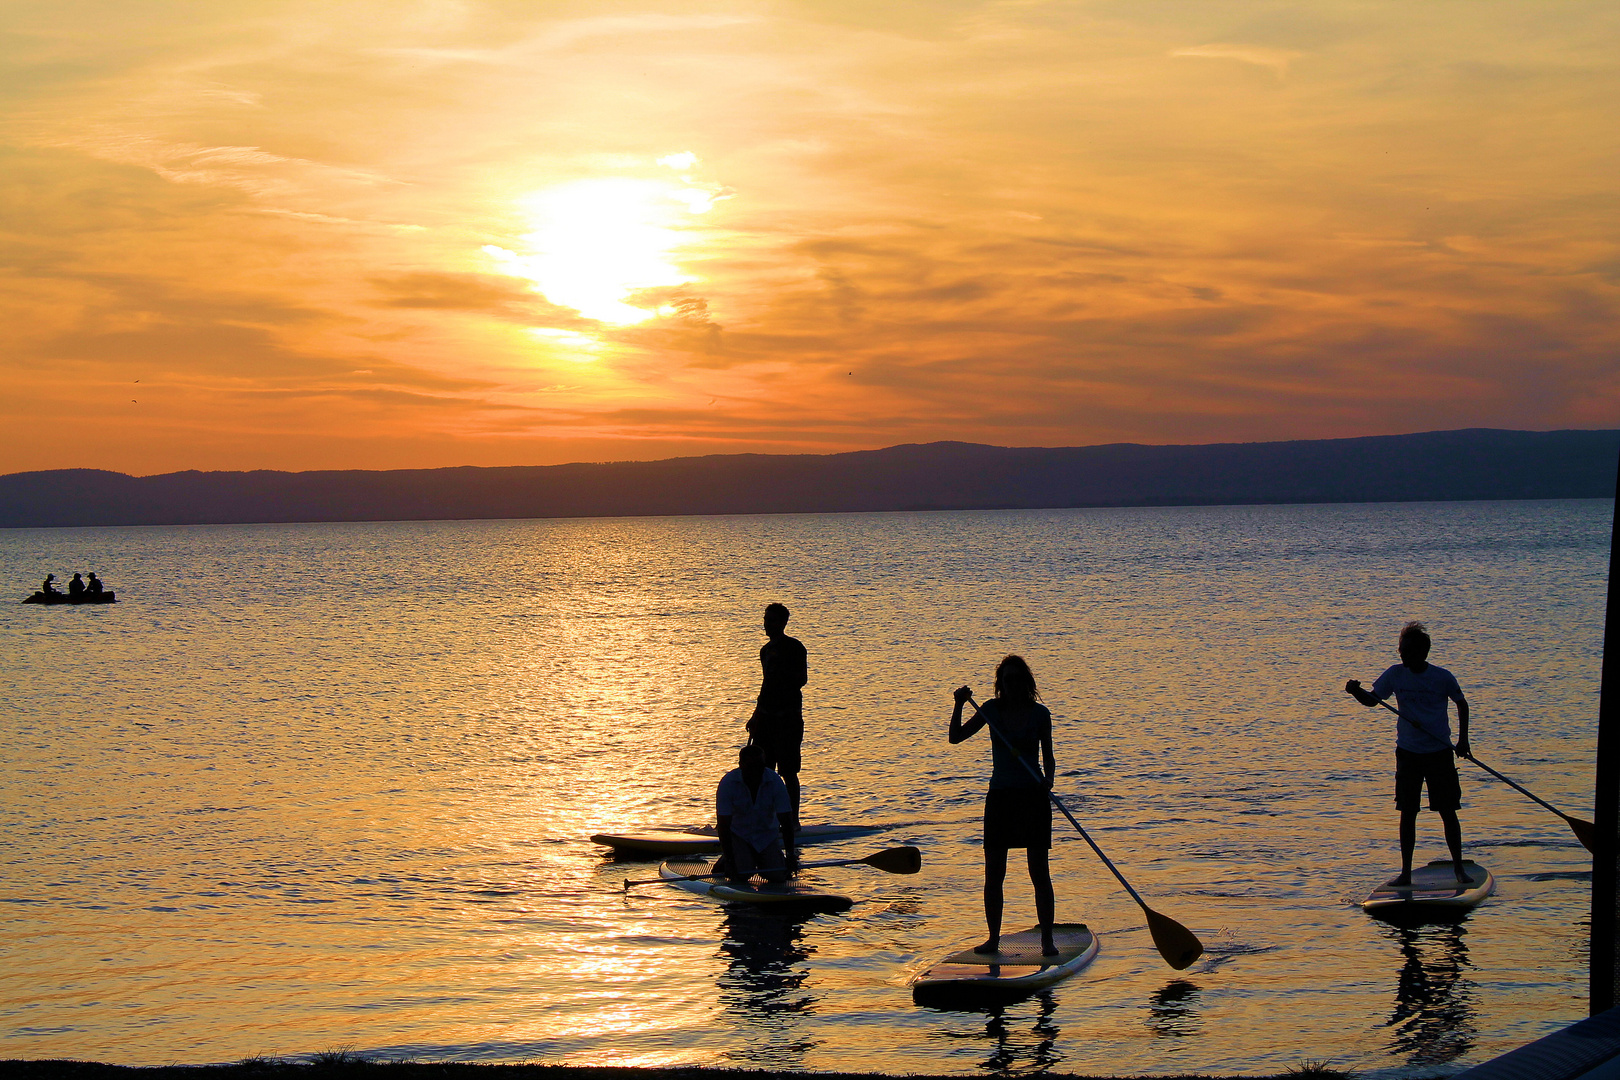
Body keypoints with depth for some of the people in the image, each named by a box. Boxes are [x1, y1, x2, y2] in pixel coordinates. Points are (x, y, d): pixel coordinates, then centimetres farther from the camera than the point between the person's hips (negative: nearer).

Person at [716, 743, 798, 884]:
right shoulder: (728, 783, -20)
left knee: (778, 876, -12)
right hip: (738, 834, -2)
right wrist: (729, 859, -26)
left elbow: (786, 821, -14)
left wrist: (790, 855, -21)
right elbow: (724, 824, -21)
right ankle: (725, 860, 12)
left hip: (767, 834, 2)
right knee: (742, 874, -23)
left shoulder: (775, 782, -16)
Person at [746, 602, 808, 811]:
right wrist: (756, 715, 24)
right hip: (766, 715, 8)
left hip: (788, 715, -8)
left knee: (788, 771, -6)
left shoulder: (793, 647, -6)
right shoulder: (766, 650, 18)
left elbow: (802, 680, -11)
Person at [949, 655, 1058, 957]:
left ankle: (1047, 939, 2)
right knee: (993, 874, 3)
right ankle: (993, 938, 13)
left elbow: (1048, 756, 5)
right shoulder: (992, 710, 3)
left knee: (1039, 872, -4)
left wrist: (1048, 781, -14)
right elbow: (956, 737, 4)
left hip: (1033, 796, -2)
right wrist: (959, 705, -10)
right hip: (1000, 796, 2)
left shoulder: (1039, 713, -1)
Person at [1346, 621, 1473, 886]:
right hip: (1408, 752, 2)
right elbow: (1372, 699, 3)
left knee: (1448, 813, 1)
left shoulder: (1442, 677, -7)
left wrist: (1463, 739, 3)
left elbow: (1462, 704, 8)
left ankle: (1459, 869, 12)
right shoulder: (1396, 674, -2)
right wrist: (1357, 692, -19)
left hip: (1440, 753, -2)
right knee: (1407, 813, 3)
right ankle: (1406, 872, 9)